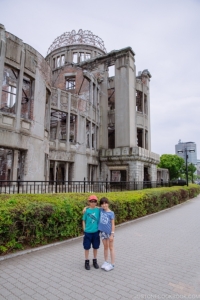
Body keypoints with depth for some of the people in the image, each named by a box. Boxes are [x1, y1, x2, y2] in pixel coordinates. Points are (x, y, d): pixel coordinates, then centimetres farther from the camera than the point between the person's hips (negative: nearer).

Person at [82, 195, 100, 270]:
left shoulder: (98, 210, -6)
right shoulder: (86, 210, -8)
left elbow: (100, 220, 3)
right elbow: (84, 221, 0)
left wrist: (99, 229, -1)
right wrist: (84, 230, -3)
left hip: (96, 232, 2)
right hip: (88, 232, -1)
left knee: (95, 247, 15)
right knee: (87, 248, 10)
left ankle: (95, 261, 33)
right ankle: (87, 262, 28)